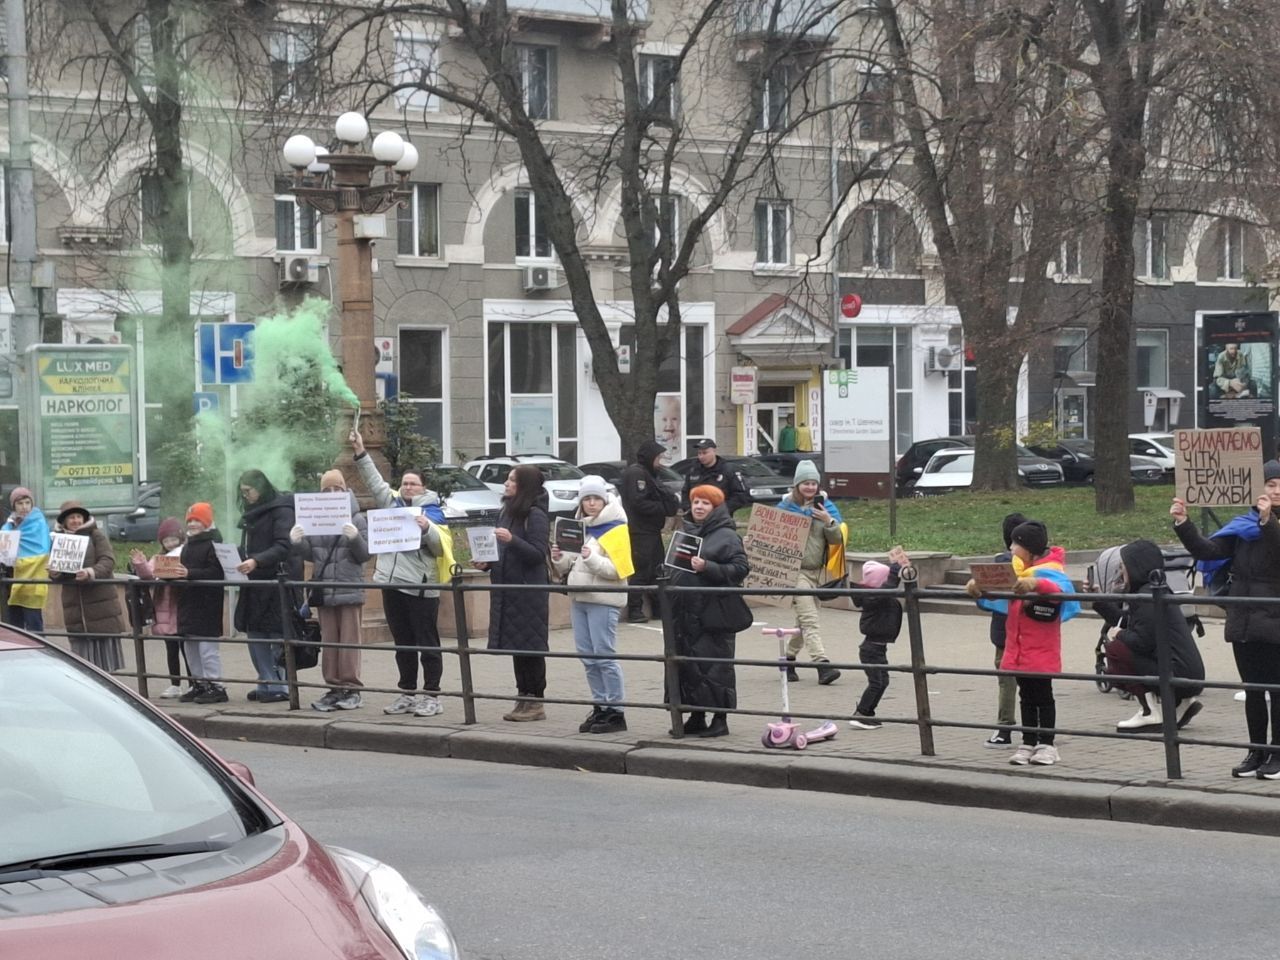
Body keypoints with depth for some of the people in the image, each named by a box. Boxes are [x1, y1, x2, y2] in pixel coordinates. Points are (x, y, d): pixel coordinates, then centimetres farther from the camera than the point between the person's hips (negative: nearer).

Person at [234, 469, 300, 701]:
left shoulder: (281, 510, -8)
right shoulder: (251, 513, 17)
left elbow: (283, 547, -18)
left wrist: (256, 561, -27)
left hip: (279, 579, -8)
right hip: (255, 581, 8)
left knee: (277, 635, -7)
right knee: (255, 634, 6)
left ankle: (278, 686, -3)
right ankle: (266, 684, 12)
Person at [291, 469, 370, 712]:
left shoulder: (356, 519, -2)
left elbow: (364, 555, -4)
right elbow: (310, 554, 11)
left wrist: (355, 538, -23)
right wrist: (297, 543, -9)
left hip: (349, 589, -4)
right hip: (323, 589, 4)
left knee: (349, 640, -1)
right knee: (328, 640, 6)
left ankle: (351, 688, 3)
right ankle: (334, 687, 11)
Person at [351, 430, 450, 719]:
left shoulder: (431, 510, -2)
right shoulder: (392, 504, 12)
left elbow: (440, 546, -7)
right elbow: (375, 482, 12)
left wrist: (427, 528, -24)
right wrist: (360, 454, 5)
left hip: (421, 586, -6)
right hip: (392, 584, 6)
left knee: (427, 644, -1)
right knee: (402, 644, 12)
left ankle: (431, 696, 1)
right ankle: (407, 693, 20)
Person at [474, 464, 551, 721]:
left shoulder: (535, 516, -11)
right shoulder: (507, 512, 14)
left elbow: (539, 554, -17)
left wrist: (512, 540, -28)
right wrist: (487, 563, 7)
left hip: (528, 591, -8)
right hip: (507, 590, 8)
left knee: (529, 647, -4)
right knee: (515, 646, 10)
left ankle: (535, 702, 1)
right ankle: (523, 699, 16)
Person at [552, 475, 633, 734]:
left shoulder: (614, 528, -6)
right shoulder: (579, 526, 16)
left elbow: (617, 569, -15)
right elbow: (570, 568, 21)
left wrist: (592, 558, -27)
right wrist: (560, 559, 1)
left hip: (603, 600, -8)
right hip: (579, 598, 8)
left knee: (604, 656, -8)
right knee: (587, 656, 9)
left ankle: (616, 711, -4)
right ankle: (600, 707, 16)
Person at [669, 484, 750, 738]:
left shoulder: (727, 536, -3)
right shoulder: (685, 532, 17)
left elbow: (741, 569, -12)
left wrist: (708, 568, -20)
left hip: (713, 612, -7)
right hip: (685, 611, 7)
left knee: (715, 664, -5)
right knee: (687, 665, 8)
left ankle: (720, 719, 2)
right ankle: (696, 717, 17)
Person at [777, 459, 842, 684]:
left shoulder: (826, 507, 6)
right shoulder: (786, 507, 0)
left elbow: (837, 539, 1)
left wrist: (829, 521, -16)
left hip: (817, 571, 4)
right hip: (795, 570, -4)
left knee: (804, 620, 13)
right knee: (810, 620, -14)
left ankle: (788, 658, 30)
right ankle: (822, 665, -23)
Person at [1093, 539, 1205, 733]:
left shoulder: (1149, 595, -13)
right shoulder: (1149, 590, 17)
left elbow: (1142, 641, -19)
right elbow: (1125, 621, 22)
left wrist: (1119, 634, -1)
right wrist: (1099, 599, 21)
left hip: (1180, 676, -10)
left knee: (1115, 649, -11)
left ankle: (1150, 712, -10)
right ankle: (1180, 702, 14)